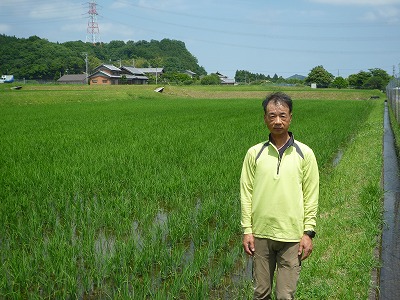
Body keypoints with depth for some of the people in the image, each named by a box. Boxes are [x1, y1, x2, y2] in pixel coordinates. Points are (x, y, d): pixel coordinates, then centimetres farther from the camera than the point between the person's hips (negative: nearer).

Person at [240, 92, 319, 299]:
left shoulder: (304, 154, 0)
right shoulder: (254, 153, 2)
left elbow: (311, 196, 1)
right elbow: (246, 193, 4)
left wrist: (308, 232, -3)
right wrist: (247, 230, 0)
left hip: (292, 236, -1)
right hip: (261, 234, 1)